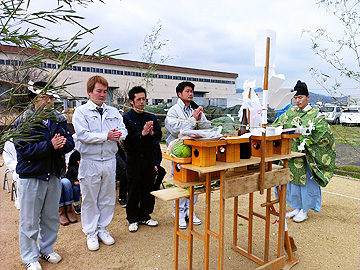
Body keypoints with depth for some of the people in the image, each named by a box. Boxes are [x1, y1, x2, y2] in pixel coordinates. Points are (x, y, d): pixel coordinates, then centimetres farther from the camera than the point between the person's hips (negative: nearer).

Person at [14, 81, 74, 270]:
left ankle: (47, 249, 38)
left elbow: (70, 142, -2)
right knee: (29, 220, 8)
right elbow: (23, 149, -18)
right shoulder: (23, 123, -8)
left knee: (51, 217, 17)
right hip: (31, 177, -4)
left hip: (54, 176, 5)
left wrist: (61, 144, -24)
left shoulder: (59, 120, 5)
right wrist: (50, 146, -25)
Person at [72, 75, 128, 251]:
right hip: (90, 162, -4)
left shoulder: (113, 112, 11)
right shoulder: (81, 111, -2)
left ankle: (102, 229, 31)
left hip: (109, 161, 4)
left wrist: (118, 134, -17)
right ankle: (91, 233, 24)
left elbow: (123, 130, 6)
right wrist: (106, 136, -19)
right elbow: (82, 134, -15)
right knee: (90, 199, 7)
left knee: (108, 197, 13)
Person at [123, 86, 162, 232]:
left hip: (149, 157, 5)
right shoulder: (126, 118, -4)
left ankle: (145, 216, 28)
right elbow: (126, 138, -15)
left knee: (148, 188, 12)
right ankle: (133, 219, 20)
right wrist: (142, 134, -26)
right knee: (134, 189, 5)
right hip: (134, 158, -4)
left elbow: (159, 135, 4)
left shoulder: (151, 117, 10)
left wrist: (151, 133, -17)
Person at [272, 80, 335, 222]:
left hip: (307, 155, -4)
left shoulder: (315, 114, -6)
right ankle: (296, 208, 28)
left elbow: (324, 132, -12)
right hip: (292, 152, 5)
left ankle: (304, 211, 20)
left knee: (305, 181, 4)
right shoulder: (291, 111, 7)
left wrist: (308, 140, -22)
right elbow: (278, 124, 7)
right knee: (293, 179, 11)